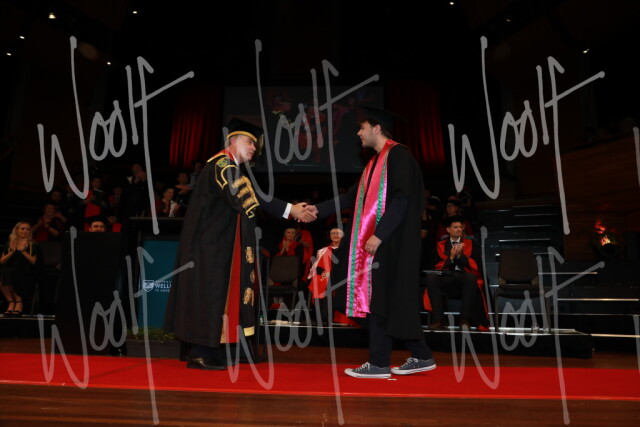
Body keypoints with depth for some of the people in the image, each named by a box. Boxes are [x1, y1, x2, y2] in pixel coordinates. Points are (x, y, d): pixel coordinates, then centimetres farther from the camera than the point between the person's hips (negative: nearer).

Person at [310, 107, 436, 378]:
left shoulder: (398, 155, -9)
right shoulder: (376, 161, 19)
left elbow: (401, 199, -19)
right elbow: (353, 197, 20)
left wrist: (379, 234, -22)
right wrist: (319, 210, 17)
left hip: (391, 241, -9)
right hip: (379, 240, 9)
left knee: (384, 300, -5)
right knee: (385, 300, 11)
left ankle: (379, 363, 6)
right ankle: (421, 356, 21)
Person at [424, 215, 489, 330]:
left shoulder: (470, 243, 16)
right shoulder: (441, 245, 16)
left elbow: (475, 266, 5)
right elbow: (438, 267, 7)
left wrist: (460, 255, -9)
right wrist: (451, 257, -9)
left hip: (464, 278, -1)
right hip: (446, 278, 1)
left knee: (471, 277, -36)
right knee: (431, 277, -30)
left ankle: (465, 319, -30)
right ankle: (438, 319, -28)